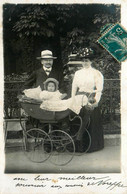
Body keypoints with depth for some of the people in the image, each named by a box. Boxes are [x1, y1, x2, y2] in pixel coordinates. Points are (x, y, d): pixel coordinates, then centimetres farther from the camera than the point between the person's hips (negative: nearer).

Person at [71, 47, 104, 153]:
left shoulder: (96, 73, 3)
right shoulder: (78, 73, 16)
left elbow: (99, 89, -4)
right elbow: (74, 88, 14)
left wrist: (96, 102, -16)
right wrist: (73, 100, 4)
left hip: (91, 102, -3)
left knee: (91, 123, -7)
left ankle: (92, 146, 1)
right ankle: (79, 145, 7)